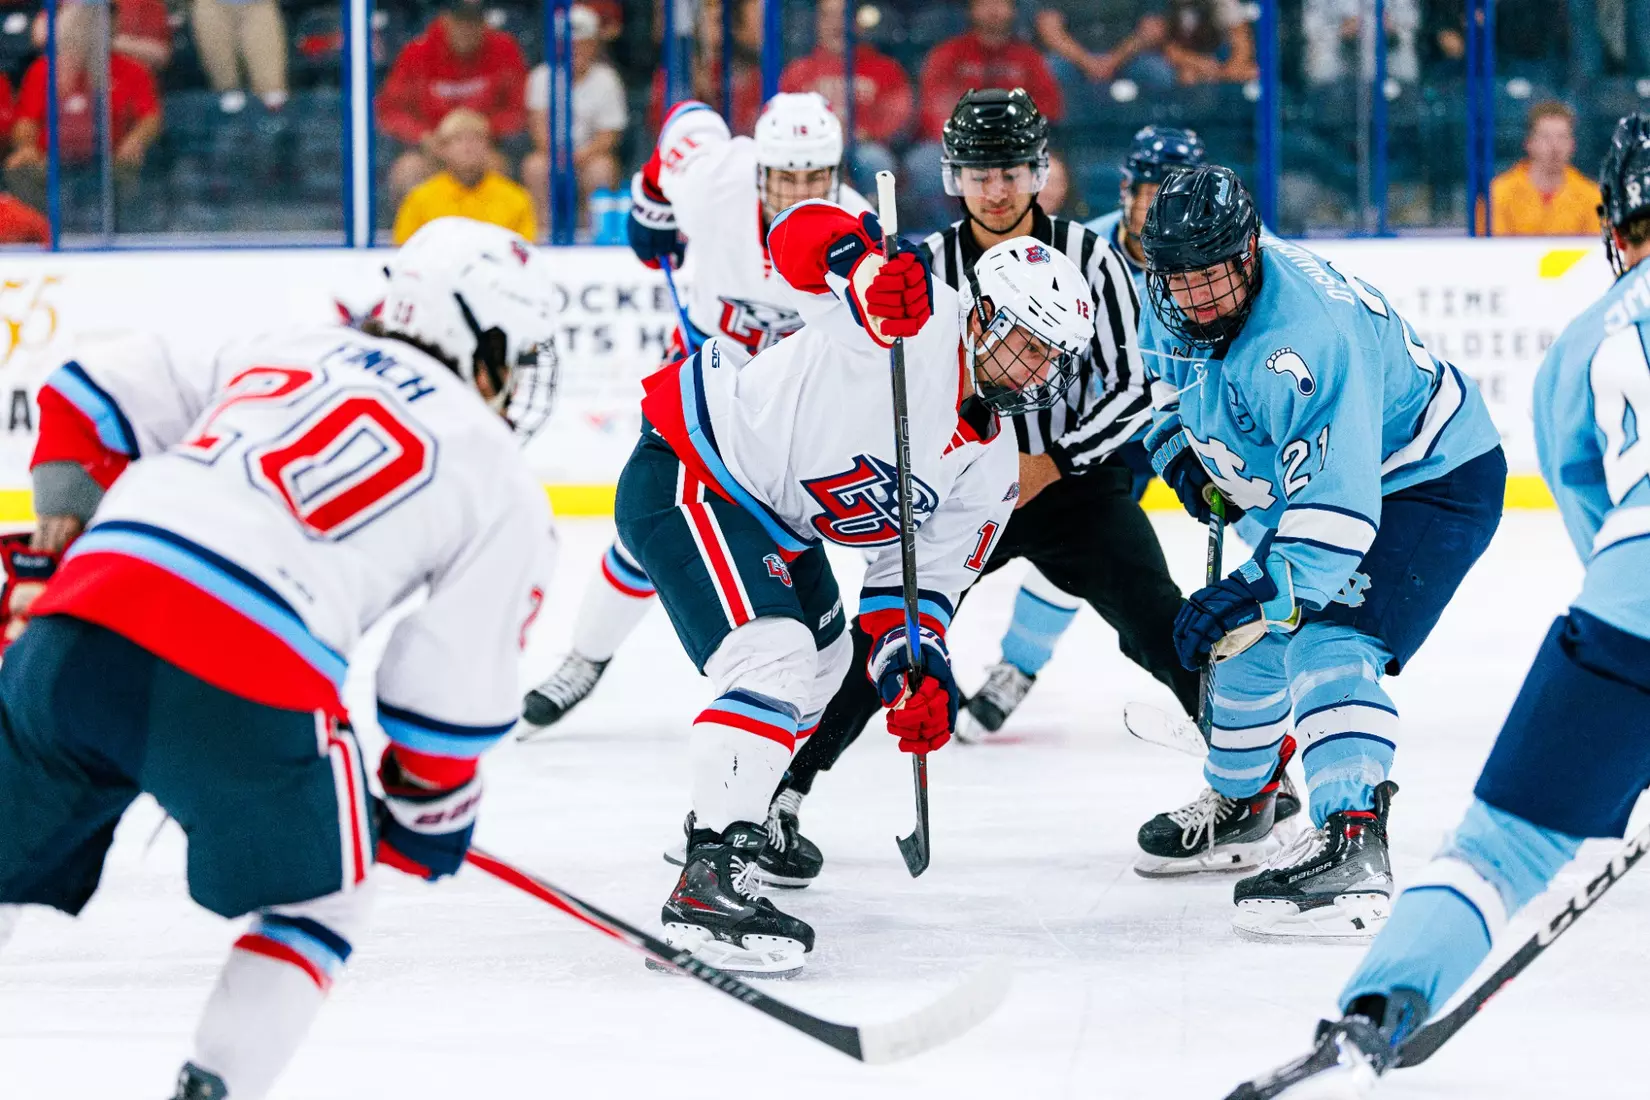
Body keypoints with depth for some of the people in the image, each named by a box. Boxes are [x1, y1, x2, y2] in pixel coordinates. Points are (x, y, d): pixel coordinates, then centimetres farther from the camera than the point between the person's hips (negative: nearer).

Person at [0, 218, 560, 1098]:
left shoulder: (272, 356, 26)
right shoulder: (503, 486, 15)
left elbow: (94, 393, 22)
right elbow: (452, 687, 11)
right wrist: (429, 815, 27)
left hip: (76, 633, 4)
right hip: (247, 694, -4)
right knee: (317, 894, 23)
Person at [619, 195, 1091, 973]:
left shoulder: (988, 470, 4)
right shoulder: (919, 319, -19)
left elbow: (922, 579, 4)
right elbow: (800, 235, -28)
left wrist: (919, 665, -15)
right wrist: (869, 263, -48)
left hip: (776, 518, 11)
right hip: (686, 472, -11)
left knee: (823, 662, 28)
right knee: (775, 660, -24)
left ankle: (733, 816, 49)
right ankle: (712, 881, -31)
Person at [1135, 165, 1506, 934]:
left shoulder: (1301, 338, -37)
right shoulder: (1174, 307, -9)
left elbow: (1337, 510, -41)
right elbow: (1172, 373, 19)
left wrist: (1253, 596, -46)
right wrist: (1178, 446, 4)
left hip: (1433, 484, -10)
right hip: (1313, 482, 10)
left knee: (1329, 645, -28)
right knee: (1254, 638, 20)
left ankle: (1351, 849, -37)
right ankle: (1239, 809, 43)